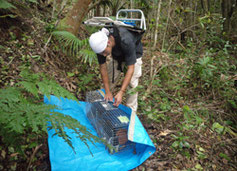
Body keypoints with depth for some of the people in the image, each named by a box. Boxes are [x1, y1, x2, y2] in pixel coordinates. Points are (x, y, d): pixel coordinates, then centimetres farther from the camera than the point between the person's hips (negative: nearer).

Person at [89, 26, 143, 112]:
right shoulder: (100, 43, -30)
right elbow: (103, 67, -21)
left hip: (134, 54, -4)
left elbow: (130, 68, -40)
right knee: (108, 80, 2)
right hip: (117, 56, 4)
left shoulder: (126, 41, -44)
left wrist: (121, 92, -45)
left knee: (132, 83, -13)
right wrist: (108, 91, -23)